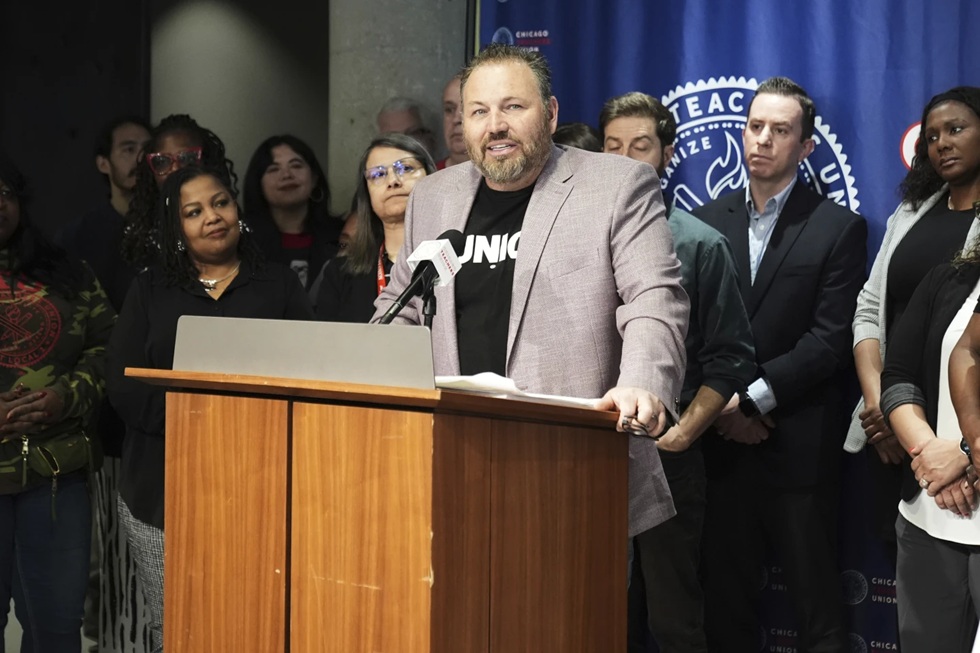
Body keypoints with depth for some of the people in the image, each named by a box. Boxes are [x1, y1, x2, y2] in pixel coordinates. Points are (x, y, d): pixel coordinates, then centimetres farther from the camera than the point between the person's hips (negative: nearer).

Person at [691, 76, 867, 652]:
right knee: (726, 600, 11)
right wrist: (721, 403, -8)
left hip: (798, 447, -3)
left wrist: (754, 399, -14)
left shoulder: (839, 229, -1)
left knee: (817, 605, 4)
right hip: (724, 442, 3)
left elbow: (831, 337, -9)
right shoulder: (708, 221, 9)